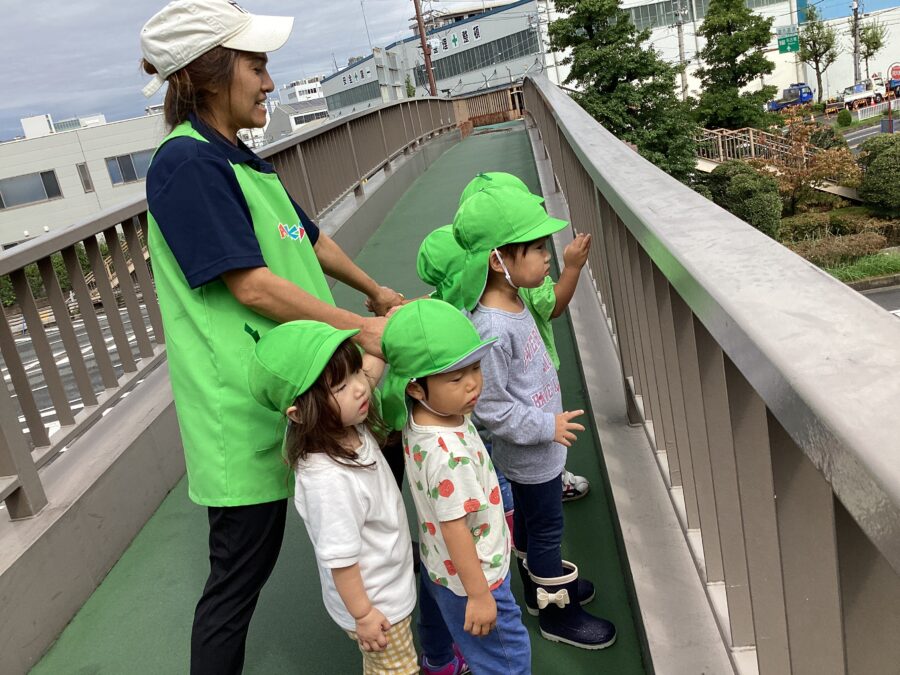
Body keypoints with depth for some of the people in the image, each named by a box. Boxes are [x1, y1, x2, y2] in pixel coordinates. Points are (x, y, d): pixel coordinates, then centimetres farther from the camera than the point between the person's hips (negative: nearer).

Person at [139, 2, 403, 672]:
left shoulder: (237, 159, 13)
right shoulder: (187, 163, -17)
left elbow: (309, 239, 23)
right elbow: (252, 287, -22)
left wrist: (376, 291, 26)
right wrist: (360, 328, -16)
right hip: (243, 411, -10)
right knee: (240, 574, 3)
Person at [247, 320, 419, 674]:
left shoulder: (347, 426, -15)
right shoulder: (328, 479, -38)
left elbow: (370, 369, 3)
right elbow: (339, 558, -28)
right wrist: (362, 614, -17)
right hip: (374, 603, -7)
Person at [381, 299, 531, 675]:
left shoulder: (417, 416, -17)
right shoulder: (448, 454, -40)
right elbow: (455, 527, -30)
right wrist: (478, 595, -22)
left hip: (437, 562, 9)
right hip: (469, 574, -9)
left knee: (439, 621, 37)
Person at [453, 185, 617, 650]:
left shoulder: (512, 303, -4)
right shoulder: (491, 329, -34)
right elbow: (490, 408, -28)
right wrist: (548, 427, -20)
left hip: (535, 448, 8)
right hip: (531, 453, -8)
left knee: (531, 520, 26)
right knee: (546, 528, 11)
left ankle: (543, 581, 49)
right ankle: (555, 611, 33)